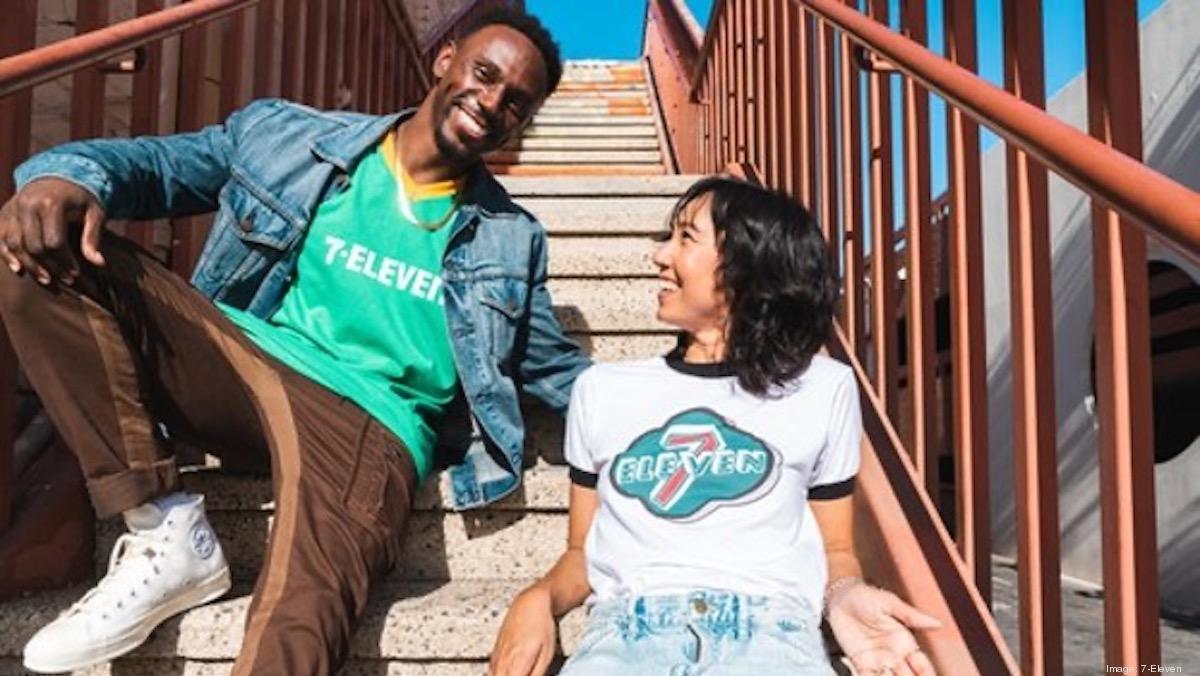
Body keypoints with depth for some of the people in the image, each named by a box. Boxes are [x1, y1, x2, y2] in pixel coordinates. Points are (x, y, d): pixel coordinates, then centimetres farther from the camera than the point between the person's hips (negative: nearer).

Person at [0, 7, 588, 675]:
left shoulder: (510, 241, 14)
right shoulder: (290, 134, 13)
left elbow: (557, 368, 18)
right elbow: (159, 164, 13)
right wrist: (68, 175, -10)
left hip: (367, 420, -2)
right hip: (235, 364, 3)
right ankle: (167, 533, -16)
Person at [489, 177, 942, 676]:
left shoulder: (823, 389, 15)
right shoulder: (601, 389, 18)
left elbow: (836, 550, 18)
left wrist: (845, 595, -5)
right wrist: (539, 598, -1)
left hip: (767, 624, 0)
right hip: (628, 622, 1)